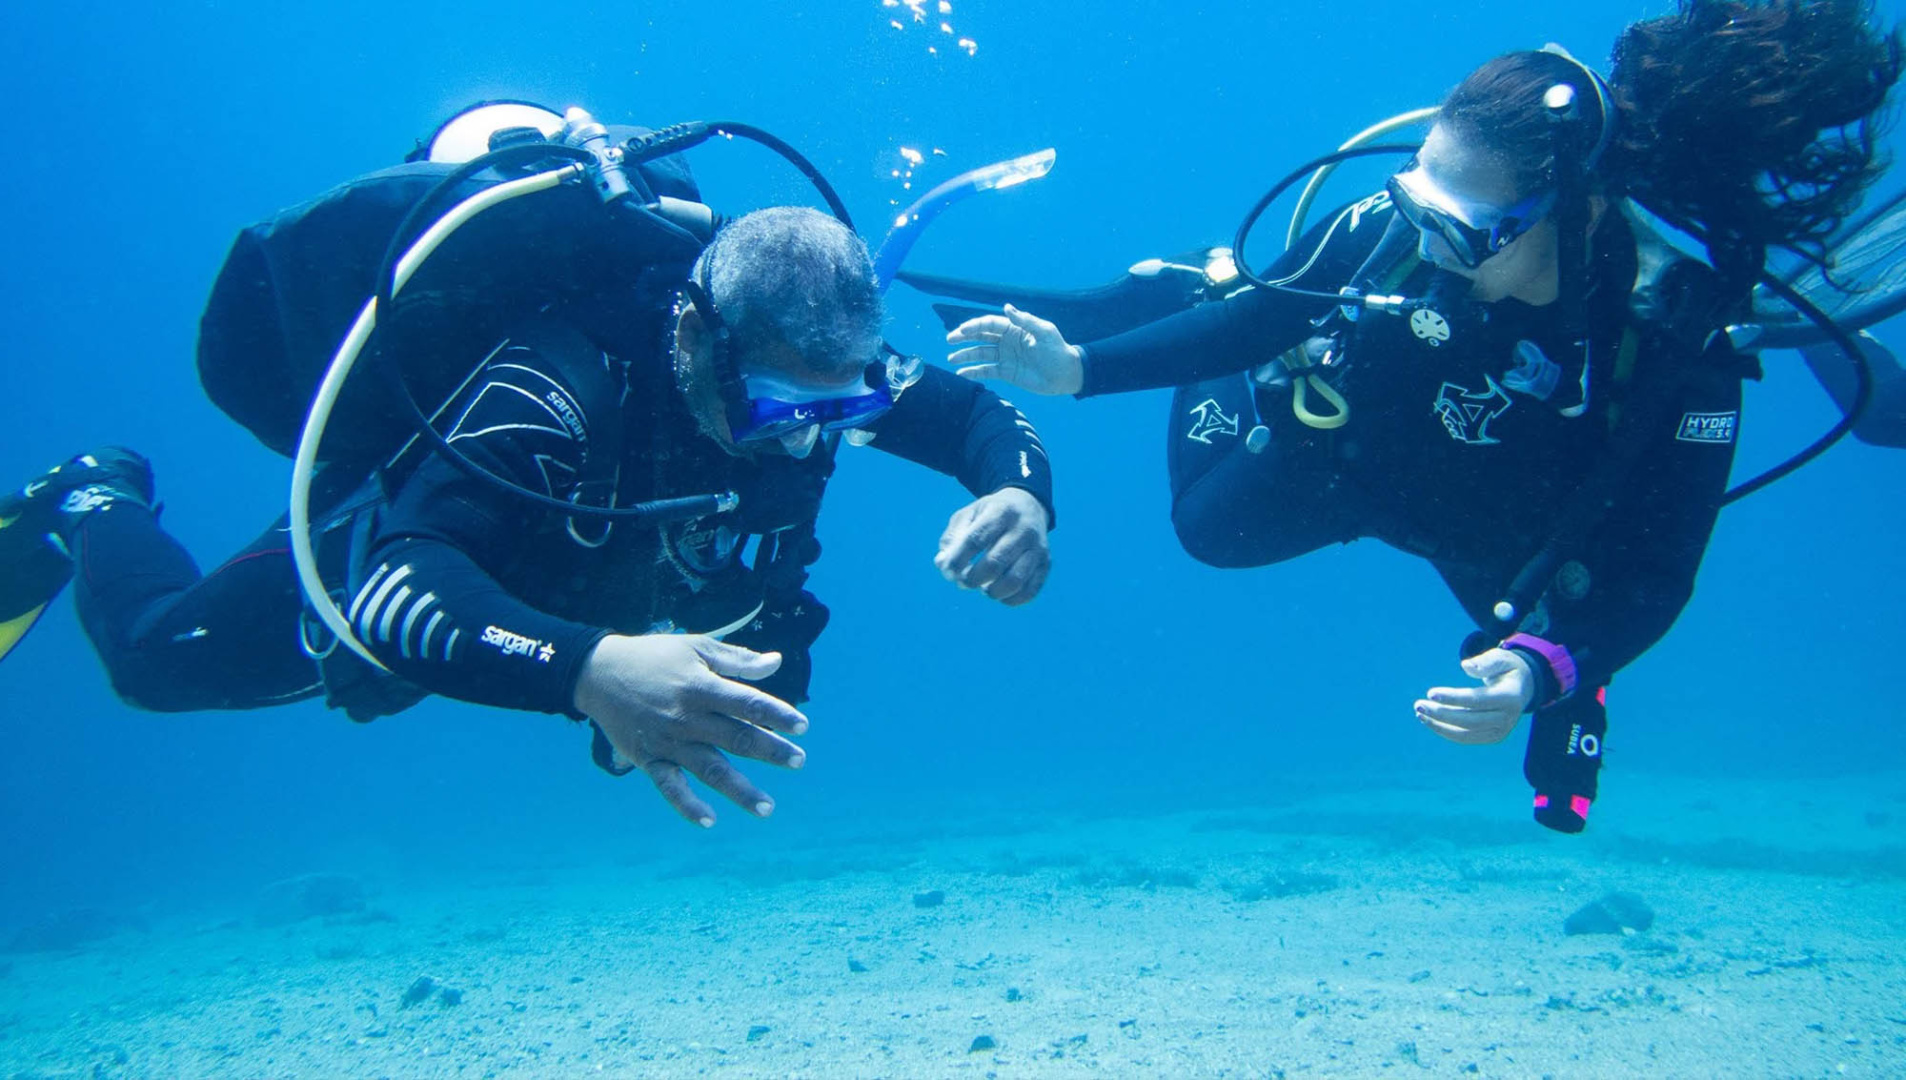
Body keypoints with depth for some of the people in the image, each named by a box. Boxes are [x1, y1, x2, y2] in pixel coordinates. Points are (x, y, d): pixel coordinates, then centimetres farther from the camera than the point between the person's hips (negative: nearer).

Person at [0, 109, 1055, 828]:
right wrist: (589, 669, -76)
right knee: (164, 655, 10)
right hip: (393, 540, -5)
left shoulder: (809, 360, -30)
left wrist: (1020, 494, -43)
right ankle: (95, 506, 45)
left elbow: (968, 409, -19)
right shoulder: (556, 387, -47)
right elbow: (395, 581, -56)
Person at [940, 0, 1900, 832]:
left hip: (1498, 526, 0)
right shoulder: (1401, 227, -36)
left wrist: (1543, 668, -56)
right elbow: (1253, 317, -23)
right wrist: (1079, 367, -33)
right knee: (1210, 526, 22)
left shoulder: (1683, 349, -39)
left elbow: (1651, 577, -35)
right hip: (1344, 446, 0)